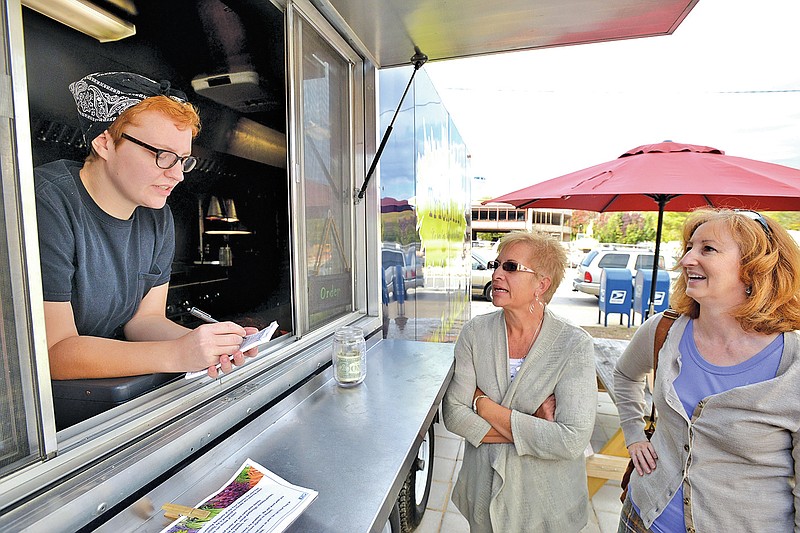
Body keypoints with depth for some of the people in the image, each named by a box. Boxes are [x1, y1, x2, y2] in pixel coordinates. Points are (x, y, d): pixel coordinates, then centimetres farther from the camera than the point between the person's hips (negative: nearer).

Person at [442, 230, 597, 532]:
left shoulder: (574, 344, -18)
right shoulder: (476, 332, -11)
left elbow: (572, 441, -24)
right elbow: (452, 413, -13)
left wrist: (484, 404, -21)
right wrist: (533, 431, -21)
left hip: (548, 504, -1)